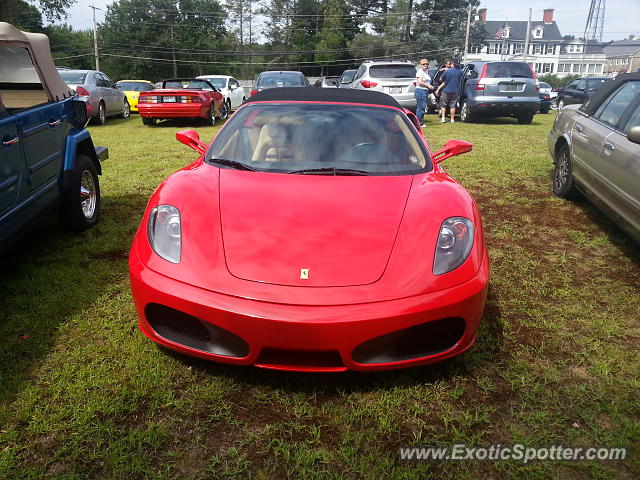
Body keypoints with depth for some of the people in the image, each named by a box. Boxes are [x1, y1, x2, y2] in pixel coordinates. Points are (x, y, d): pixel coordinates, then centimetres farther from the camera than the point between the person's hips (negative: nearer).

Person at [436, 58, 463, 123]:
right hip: (455, 91, 2)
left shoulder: (447, 71, -12)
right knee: (452, 106, 8)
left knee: (443, 105, 8)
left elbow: (441, 79, -2)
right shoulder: (460, 71, -3)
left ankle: (443, 118, -1)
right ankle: (452, 119, 7)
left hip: (446, 90, -2)